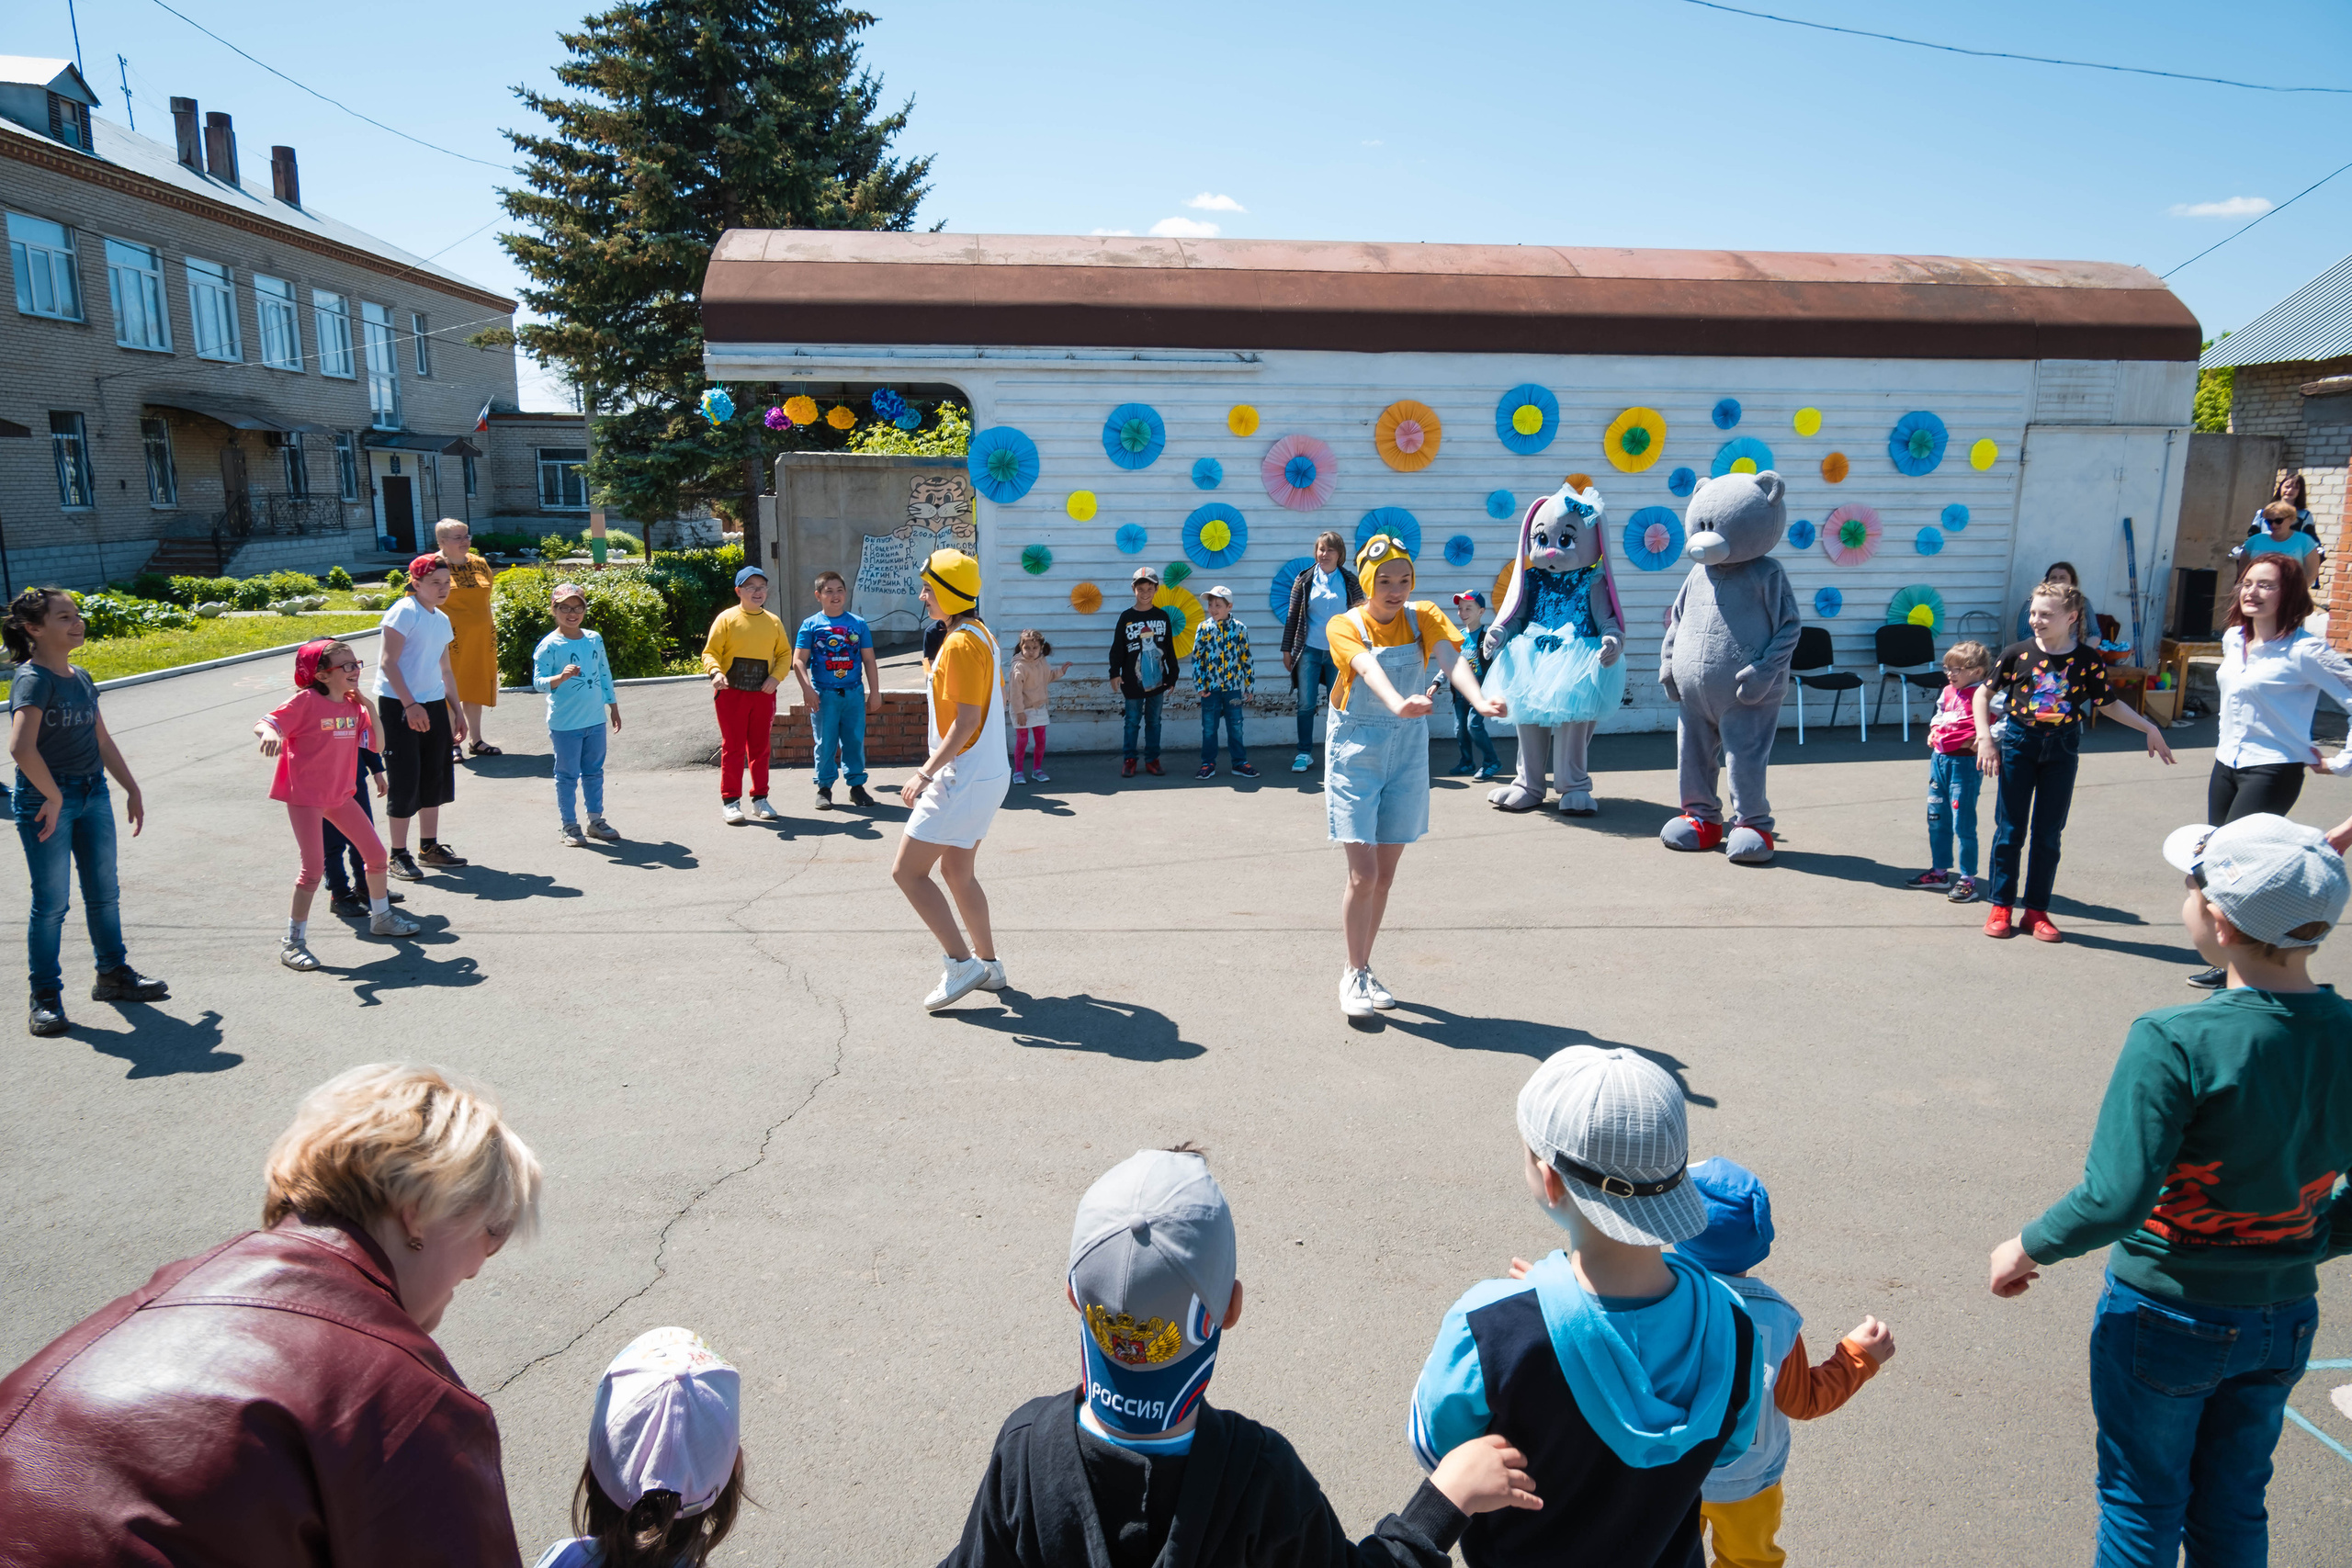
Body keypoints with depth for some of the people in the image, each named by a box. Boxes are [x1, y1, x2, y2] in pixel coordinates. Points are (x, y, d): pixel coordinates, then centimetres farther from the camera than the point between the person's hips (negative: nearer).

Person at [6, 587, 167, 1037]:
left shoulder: (81, 678, 9)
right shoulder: (33, 679, -15)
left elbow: (102, 741, 18)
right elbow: (21, 747, -27)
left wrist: (132, 790, 18)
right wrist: (53, 798, -20)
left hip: (93, 793, 7)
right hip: (45, 798, -7)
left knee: (104, 892, 15)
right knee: (51, 901, 0)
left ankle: (113, 974, 29)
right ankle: (45, 996, 11)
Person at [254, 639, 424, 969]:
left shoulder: (353, 705, 4)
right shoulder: (306, 701, -15)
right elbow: (263, 724, -20)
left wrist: (368, 706, -6)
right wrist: (268, 734, -44)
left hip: (339, 795, 7)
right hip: (305, 796, -7)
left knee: (376, 853, 13)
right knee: (314, 866, -13)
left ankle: (381, 916, 35)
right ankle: (292, 942, -1)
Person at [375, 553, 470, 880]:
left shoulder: (442, 620, 14)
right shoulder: (404, 612, -11)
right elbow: (388, 663, -17)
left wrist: (457, 710, 20)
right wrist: (410, 705, -22)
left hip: (433, 704, 8)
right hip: (399, 705, -8)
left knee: (436, 776, 12)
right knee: (405, 779, -4)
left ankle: (429, 847, 25)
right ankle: (399, 855, 6)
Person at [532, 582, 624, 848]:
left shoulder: (595, 639, 5)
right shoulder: (549, 645, -11)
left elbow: (605, 674, 14)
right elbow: (538, 682, -16)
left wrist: (613, 706, 16)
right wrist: (561, 677, -34)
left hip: (595, 720, 5)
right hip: (565, 724, -5)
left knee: (594, 772, 14)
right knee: (567, 775, 5)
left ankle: (596, 819, 25)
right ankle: (568, 824, 15)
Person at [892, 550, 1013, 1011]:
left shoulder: (959, 644, -18)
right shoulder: (982, 635, 12)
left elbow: (967, 720, -24)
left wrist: (926, 773, -25)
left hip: (964, 779, -10)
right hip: (988, 773, 10)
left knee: (907, 871, -5)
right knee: (956, 871, 19)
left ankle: (961, 965, -5)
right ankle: (988, 965, 25)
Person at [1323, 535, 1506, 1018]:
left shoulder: (1423, 617, -2)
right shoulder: (1345, 626, -10)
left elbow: (1451, 658, -22)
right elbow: (1369, 669, -31)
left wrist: (1479, 699, -43)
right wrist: (1398, 703, -53)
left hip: (1408, 752, 3)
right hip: (1356, 753, -3)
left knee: (1384, 875, 10)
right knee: (1363, 874, -9)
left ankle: (1363, 968, 26)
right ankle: (1354, 974, 9)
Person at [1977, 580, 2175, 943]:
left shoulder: (2088, 661, -4)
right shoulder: (2017, 653, -6)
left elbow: (2109, 704, 8)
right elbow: (1983, 694, 3)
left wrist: (2149, 728, 2)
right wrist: (1985, 739, -4)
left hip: (2061, 750, 1)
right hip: (2018, 745, -1)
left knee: (2049, 835, 7)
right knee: (2009, 830, 4)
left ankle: (2036, 911, 16)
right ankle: (2001, 907, 14)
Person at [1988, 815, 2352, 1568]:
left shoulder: (2175, 1043, -28)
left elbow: (2114, 1200, -29)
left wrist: (2028, 1246, -12)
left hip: (2163, 1317, -5)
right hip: (2283, 1321, 5)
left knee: (2142, 1507, 17)